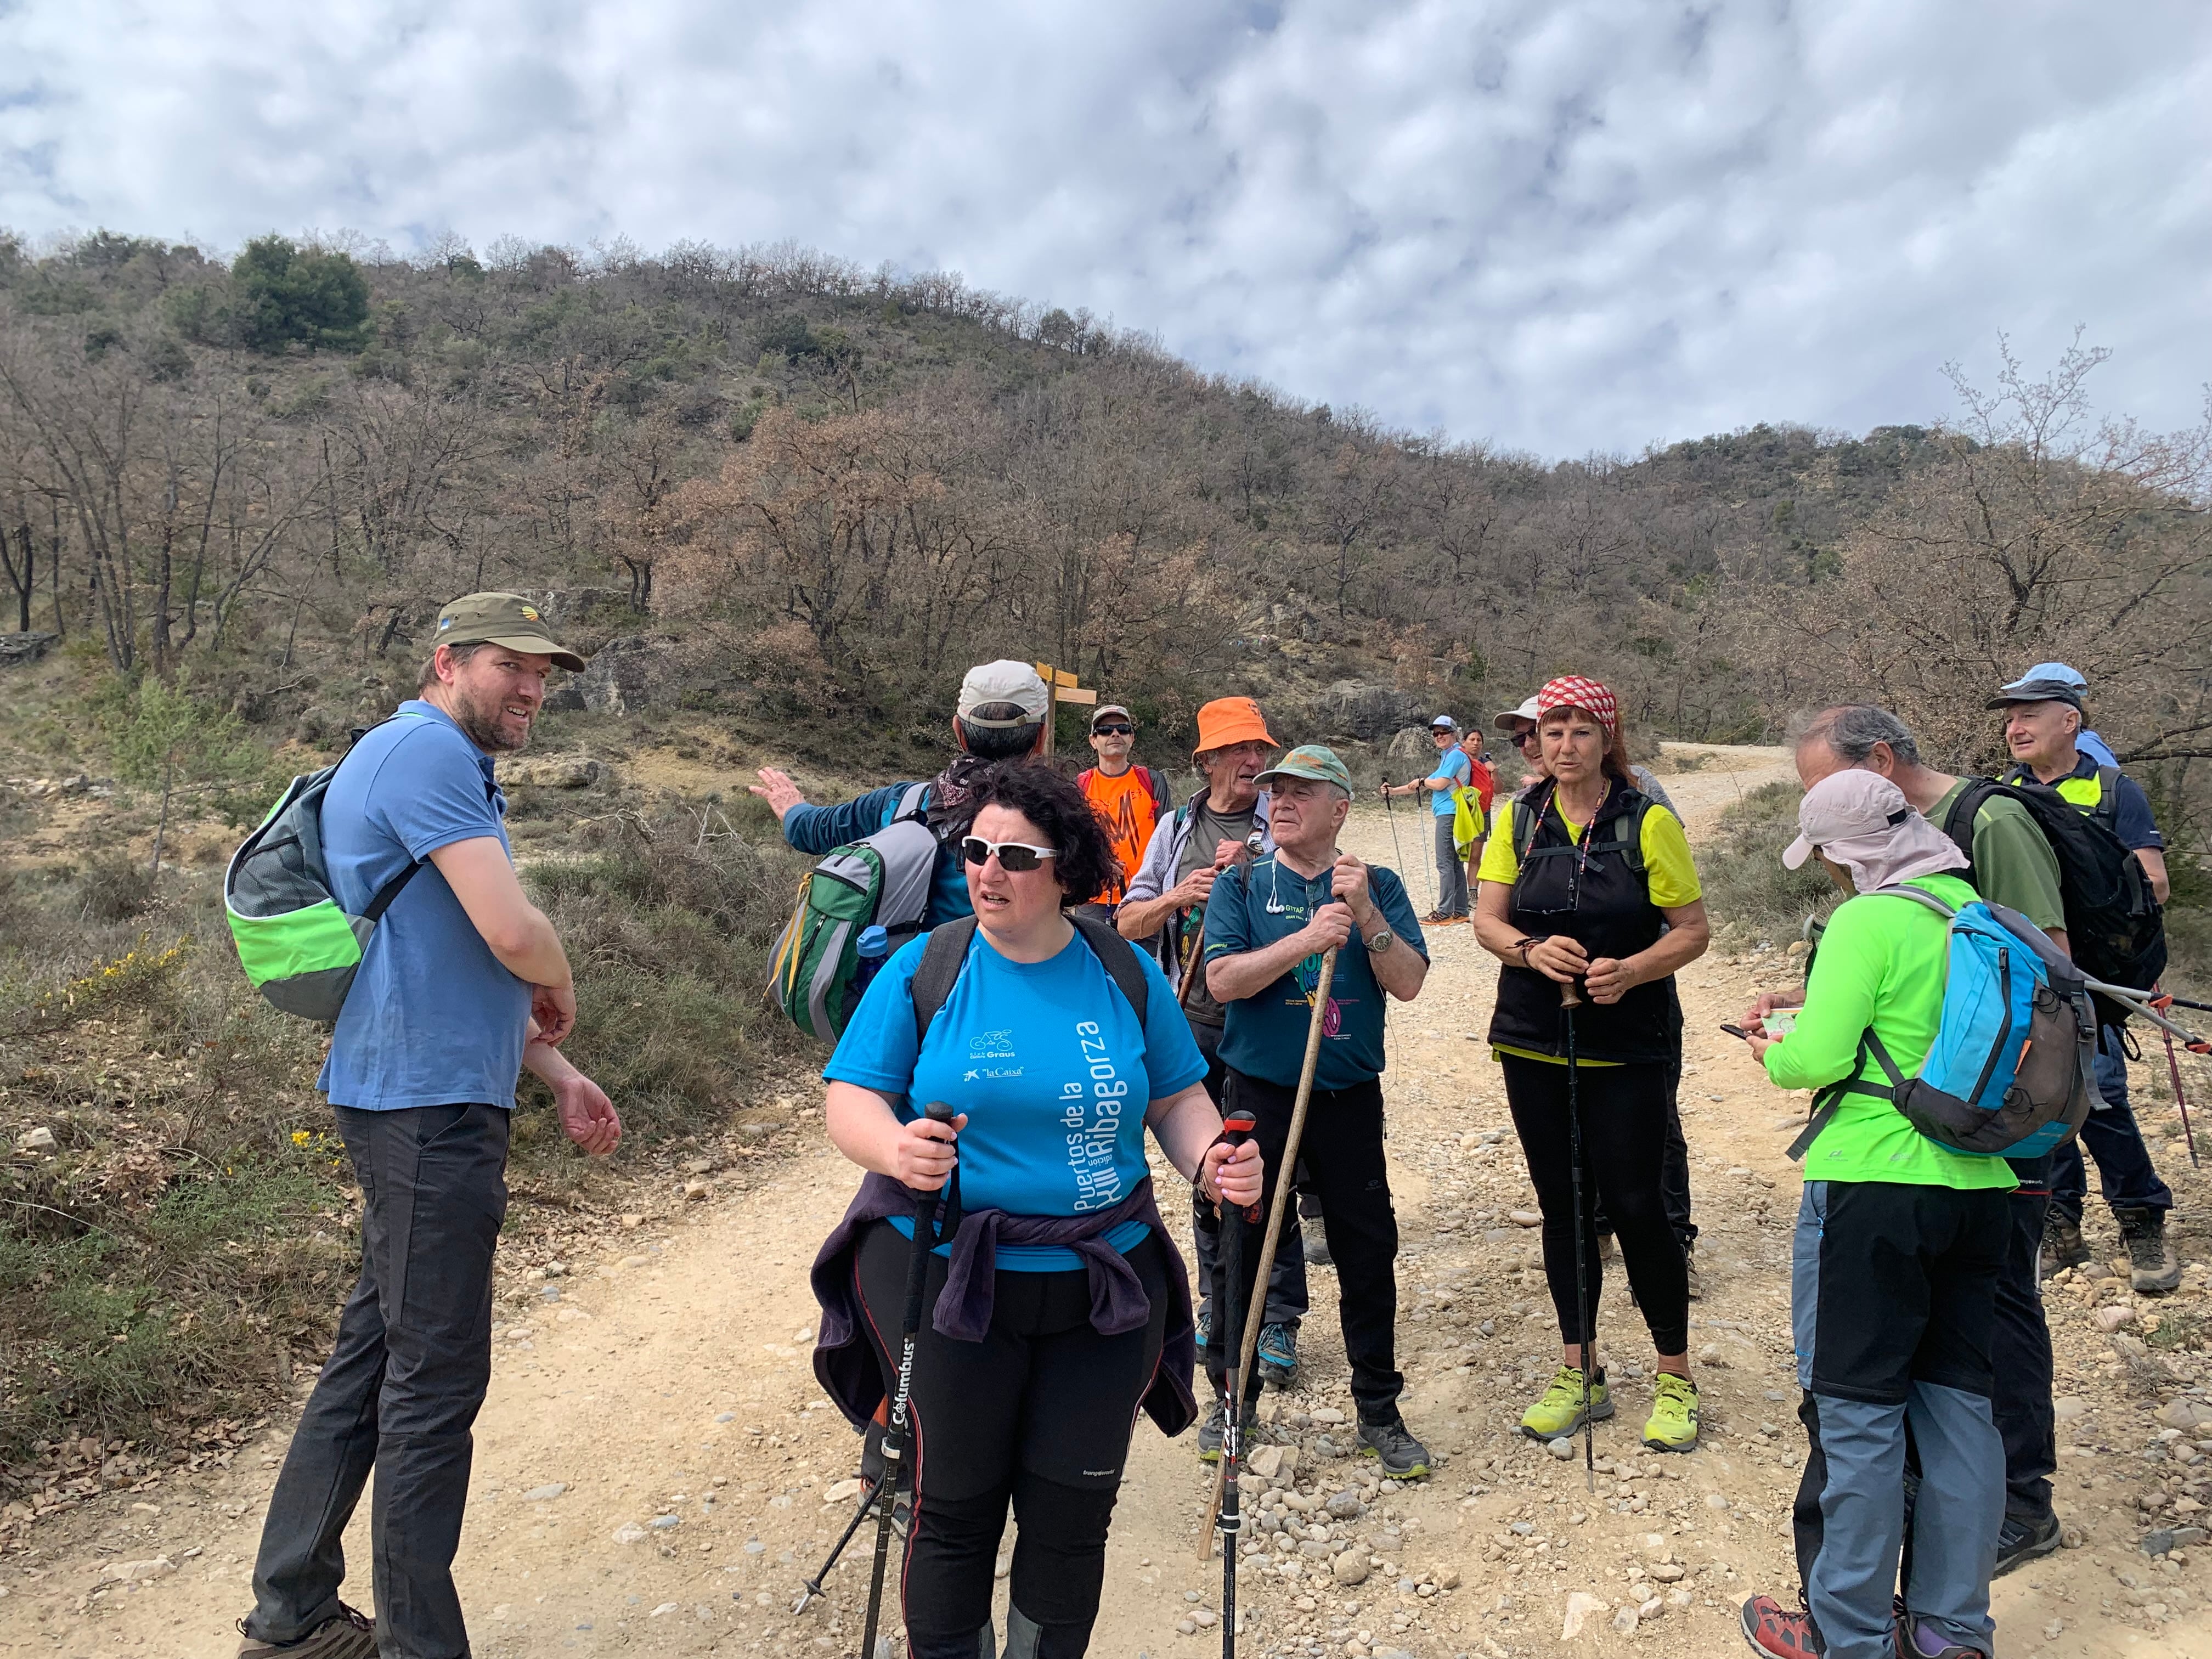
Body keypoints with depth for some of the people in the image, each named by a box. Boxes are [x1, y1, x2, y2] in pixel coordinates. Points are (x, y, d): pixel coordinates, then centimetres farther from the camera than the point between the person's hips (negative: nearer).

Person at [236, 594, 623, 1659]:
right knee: (436, 1378, 0)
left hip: (425, 1102, 10)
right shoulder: (427, 750, -14)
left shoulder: (451, 768, 19)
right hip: (427, 1105, -10)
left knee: (372, 1354, 18)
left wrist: (556, 1076, 14)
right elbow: (514, 934, -24)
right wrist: (561, 993, -2)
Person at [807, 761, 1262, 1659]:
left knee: (1072, 1516, 14)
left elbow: (1177, 1097, 6)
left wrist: (1212, 1160, -14)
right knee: (954, 1510, 11)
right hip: (942, 1278, -2)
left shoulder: (1125, 972, 0)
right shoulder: (923, 968, -6)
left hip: (1101, 1287, 2)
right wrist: (895, 1147, -29)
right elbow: (850, 1100, -8)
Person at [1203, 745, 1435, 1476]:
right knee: (1242, 1248, 8)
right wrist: (1307, 939, -22)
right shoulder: (1241, 885, 1)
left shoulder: (1377, 887, 4)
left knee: (1369, 1252, 8)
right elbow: (1223, 980, -12)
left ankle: (1379, 1410, 26)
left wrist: (1365, 914, -20)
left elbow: (1408, 983, -7)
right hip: (1259, 1094, -1)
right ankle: (1232, 1399, 28)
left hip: (1350, 1097, 1)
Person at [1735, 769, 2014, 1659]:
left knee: (1856, 1410, 4)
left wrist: (1773, 1054, 1)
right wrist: (1808, 1024, 17)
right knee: (1957, 1402, 15)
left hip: (1875, 1187, -8)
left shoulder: (1867, 923, -15)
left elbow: (1819, 1058, -20)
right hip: (1978, 1186, 8)